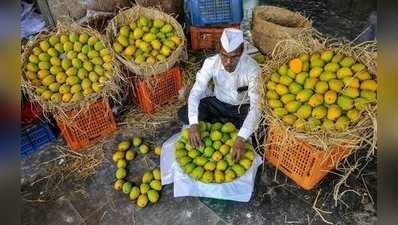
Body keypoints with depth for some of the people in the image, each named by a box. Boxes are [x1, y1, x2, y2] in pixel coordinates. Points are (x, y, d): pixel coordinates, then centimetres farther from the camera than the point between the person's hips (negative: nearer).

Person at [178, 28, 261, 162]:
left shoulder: (252, 68, -29)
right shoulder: (211, 63, -24)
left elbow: (256, 105, -35)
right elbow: (196, 92, -27)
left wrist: (241, 138, -47)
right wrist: (194, 124, -42)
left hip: (242, 108, -1)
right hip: (218, 103, 1)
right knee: (183, 114, -18)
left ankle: (220, 123, -7)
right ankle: (227, 124, -6)